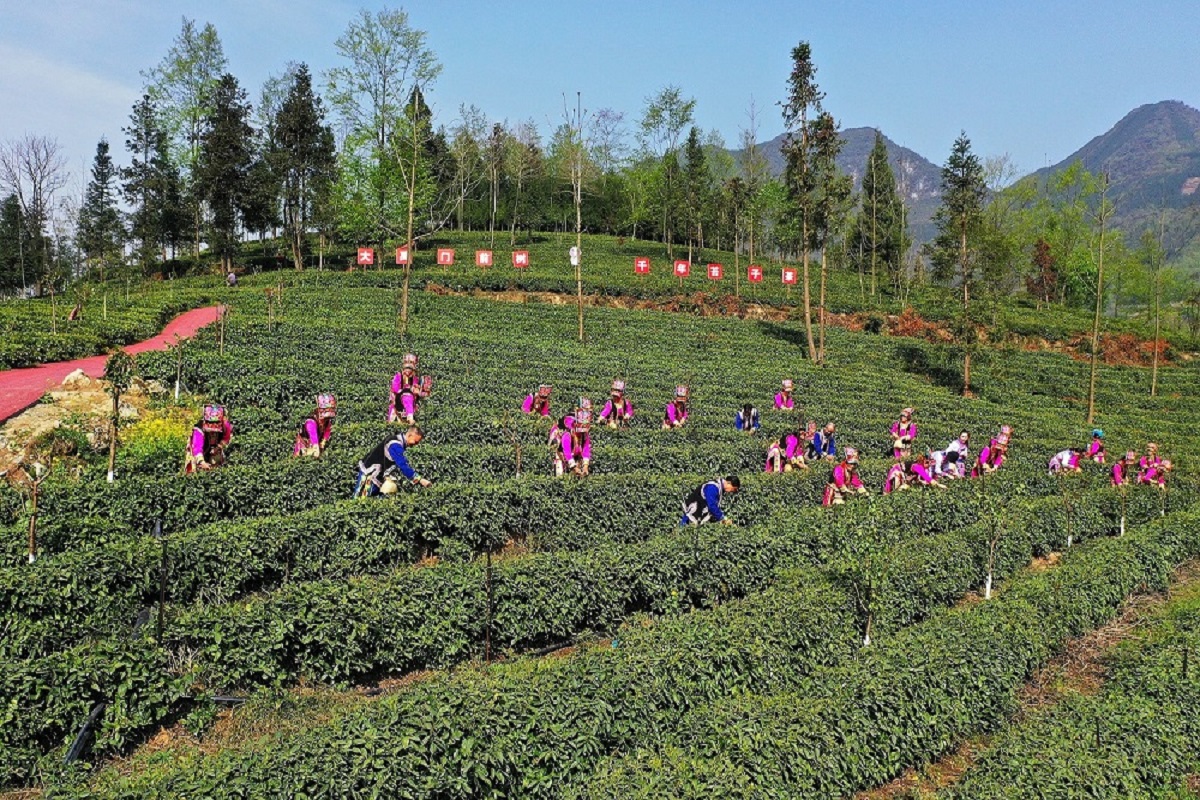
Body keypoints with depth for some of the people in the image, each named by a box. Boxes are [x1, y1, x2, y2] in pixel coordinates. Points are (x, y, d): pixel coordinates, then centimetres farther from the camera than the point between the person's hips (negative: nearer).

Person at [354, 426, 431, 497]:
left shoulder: (400, 441, 3)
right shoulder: (395, 444, -27)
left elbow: (405, 464, 11)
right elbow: (403, 466, -32)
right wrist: (419, 479, -30)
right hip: (370, 473, -9)